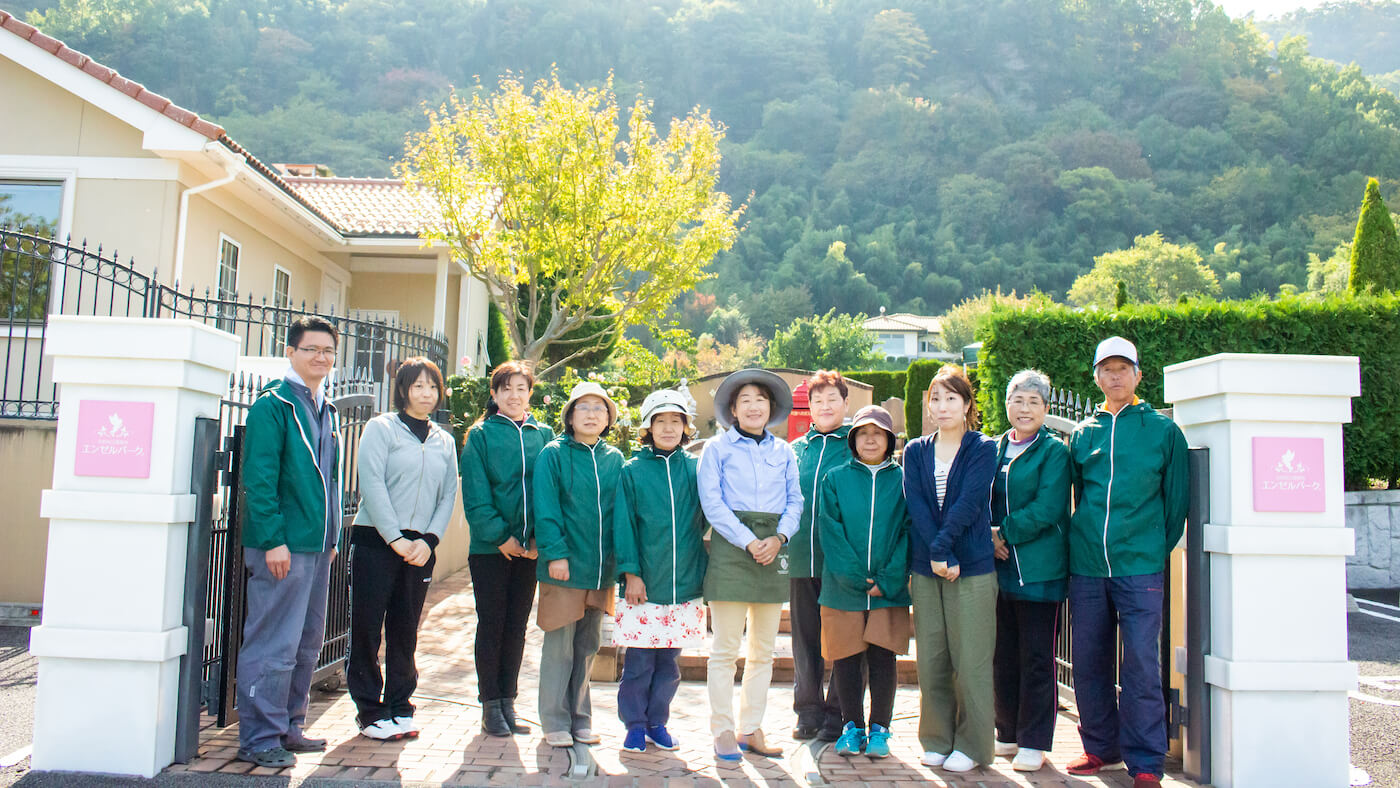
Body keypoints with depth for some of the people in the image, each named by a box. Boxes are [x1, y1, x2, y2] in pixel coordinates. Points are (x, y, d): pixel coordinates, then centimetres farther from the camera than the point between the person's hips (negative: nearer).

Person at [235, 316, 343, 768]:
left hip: (317, 545, 9)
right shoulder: (273, 404, -9)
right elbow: (258, 477, -15)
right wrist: (273, 539, -20)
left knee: (307, 643, 15)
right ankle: (258, 739, 6)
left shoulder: (326, 411, 16)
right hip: (282, 546, -9)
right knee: (274, 645, -4)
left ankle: (288, 726, 27)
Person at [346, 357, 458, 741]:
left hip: (420, 547, 4)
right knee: (367, 626, -1)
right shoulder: (381, 428, 0)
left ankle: (400, 707, 20)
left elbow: (448, 495, 9)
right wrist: (395, 539, -13)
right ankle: (369, 710, 10)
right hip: (375, 540, -4)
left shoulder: (444, 441, 13)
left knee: (406, 630, 9)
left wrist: (429, 540, -5)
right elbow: (371, 484, -8)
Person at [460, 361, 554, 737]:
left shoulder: (544, 435, 9)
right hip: (490, 547, -3)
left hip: (529, 547, 3)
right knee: (491, 624, 3)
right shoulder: (480, 435, 1)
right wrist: (499, 535, -14)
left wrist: (540, 536, -8)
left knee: (517, 626, 9)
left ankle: (508, 702, 20)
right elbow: (475, 496, -6)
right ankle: (490, 705, 14)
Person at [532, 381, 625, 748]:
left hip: (601, 568, 4)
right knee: (560, 645, 1)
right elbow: (546, 508, -7)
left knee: (588, 646, 13)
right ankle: (556, 722, 14)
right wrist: (555, 552, -15)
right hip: (564, 566, -4)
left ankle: (580, 718, 26)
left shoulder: (615, 459, 9)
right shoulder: (554, 454, -3)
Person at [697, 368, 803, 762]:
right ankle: (723, 731, 8)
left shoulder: (784, 451, 14)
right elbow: (712, 502, -5)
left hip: (773, 549, 4)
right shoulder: (717, 447, 3)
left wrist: (778, 538, -8)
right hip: (731, 547, -4)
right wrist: (748, 542, -14)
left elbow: (795, 501, 10)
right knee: (725, 649, -2)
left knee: (763, 650, 9)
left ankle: (751, 729, 19)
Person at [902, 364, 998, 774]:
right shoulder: (915, 452, 11)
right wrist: (936, 555, -13)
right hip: (925, 569, 3)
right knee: (931, 660, 7)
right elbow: (916, 506, -1)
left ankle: (971, 745, 12)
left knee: (971, 660, -1)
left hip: (972, 568, -3)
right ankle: (936, 740, 19)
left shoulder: (983, 449, 2)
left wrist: (942, 546, -18)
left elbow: (969, 504, -10)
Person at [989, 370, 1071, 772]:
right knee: (1002, 655, 11)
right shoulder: (994, 450, 12)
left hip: (1039, 569, -5)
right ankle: (1008, 734, 25)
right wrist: (988, 537, -4)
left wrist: (1005, 533, -14)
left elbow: (1048, 508, -14)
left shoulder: (1054, 451, -3)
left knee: (1036, 658, 2)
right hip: (997, 568, 5)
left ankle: (1034, 742, 12)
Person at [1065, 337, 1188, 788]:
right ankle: (1101, 747, 25)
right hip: (1085, 567, 3)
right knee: (1089, 665, 9)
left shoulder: (1163, 430, 4)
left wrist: (1158, 549, 4)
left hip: (1140, 567, -3)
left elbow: (1176, 498, 7)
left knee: (1141, 667, -5)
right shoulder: (1083, 433, 11)